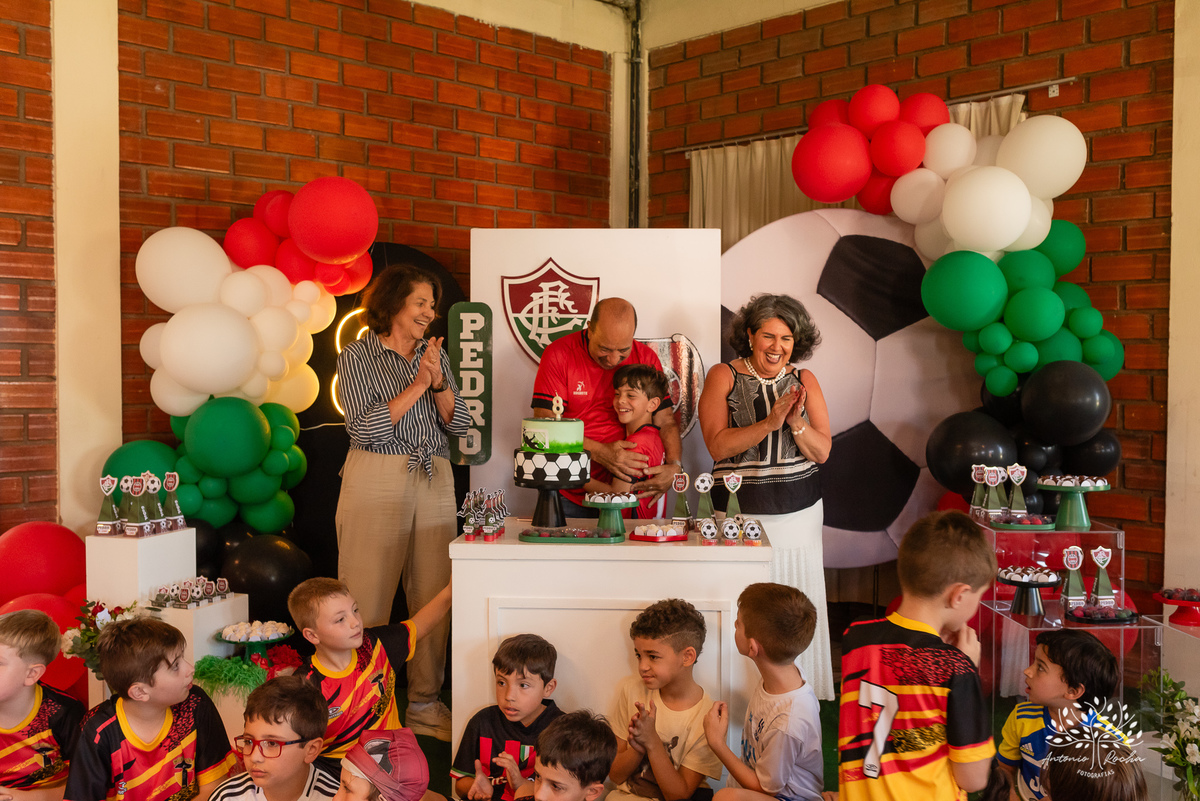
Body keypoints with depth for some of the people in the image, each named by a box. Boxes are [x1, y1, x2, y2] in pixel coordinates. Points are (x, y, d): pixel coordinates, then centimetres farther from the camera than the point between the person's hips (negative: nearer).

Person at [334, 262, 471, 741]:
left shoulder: (435, 355, 15)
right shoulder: (357, 358, 1)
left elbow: (460, 424, 9)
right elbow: (365, 427, -10)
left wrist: (438, 382, -7)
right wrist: (416, 386, -10)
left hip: (434, 481, 5)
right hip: (377, 481, -5)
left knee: (434, 596, 6)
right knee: (368, 597, -4)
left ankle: (425, 704, 18)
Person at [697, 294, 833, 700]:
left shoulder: (805, 380, 8)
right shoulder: (723, 376, 0)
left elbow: (822, 452, 4)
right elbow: (718, 445, -12)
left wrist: (796, 423, -15)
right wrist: (770, 423, -21)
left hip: (800, 512, 3)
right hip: (741, 510, -3)